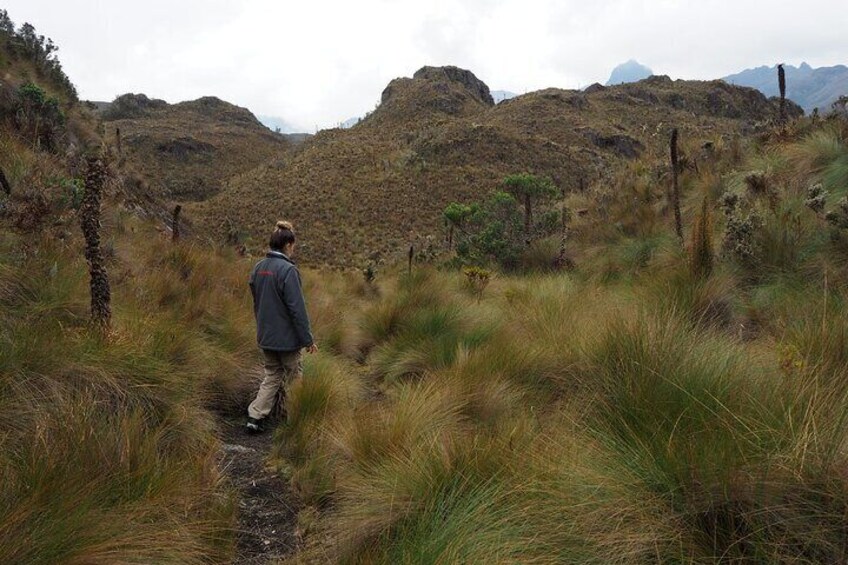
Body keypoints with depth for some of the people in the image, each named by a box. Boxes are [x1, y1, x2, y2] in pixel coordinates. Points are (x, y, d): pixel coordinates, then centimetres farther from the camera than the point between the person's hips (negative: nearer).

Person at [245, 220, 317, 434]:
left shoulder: (258, 268, 4)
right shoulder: (288, 270, -20)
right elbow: (297, 308, -19)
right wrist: (308, 339, -12)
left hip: (265, 336, 7)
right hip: (287, 337, -7)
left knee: (272, 376, 17)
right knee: (293, 376, 11)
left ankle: (255, 416, 8)